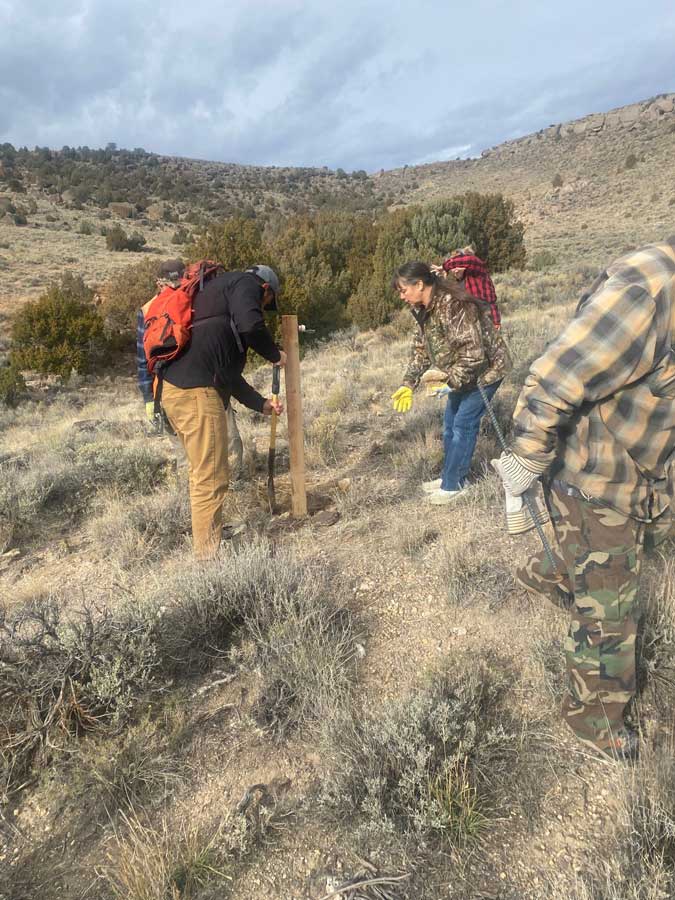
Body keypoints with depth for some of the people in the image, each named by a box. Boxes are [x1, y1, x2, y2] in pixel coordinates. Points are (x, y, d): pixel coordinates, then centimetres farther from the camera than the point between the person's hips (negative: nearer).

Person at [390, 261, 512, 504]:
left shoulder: (453, 306, -31)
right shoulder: (423, 309, -1)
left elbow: (473, 352, -33)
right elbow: (421, 348, 5)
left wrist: (452, 382, -29)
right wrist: (409, 383, -3)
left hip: (485, 370, -9)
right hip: (459, 374, 9)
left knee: (463, 424, -5)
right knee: (450, 424, 13)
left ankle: (452, 485, 7)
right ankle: (451, 477, 28)